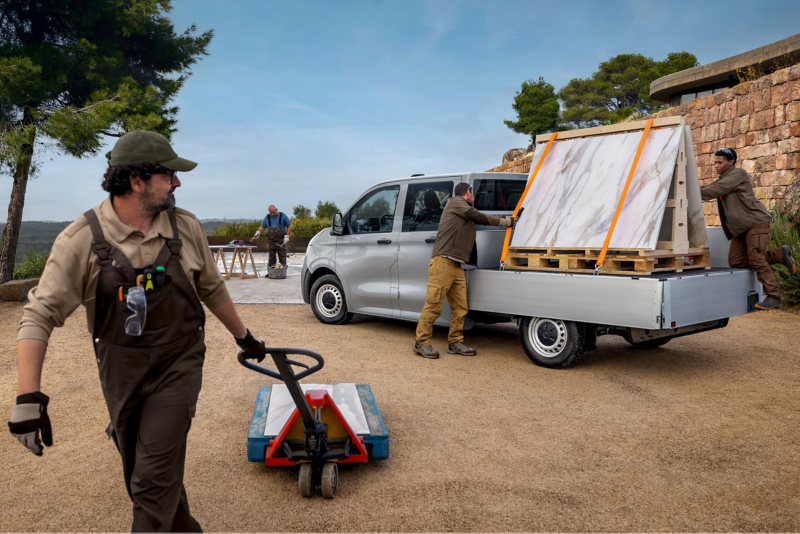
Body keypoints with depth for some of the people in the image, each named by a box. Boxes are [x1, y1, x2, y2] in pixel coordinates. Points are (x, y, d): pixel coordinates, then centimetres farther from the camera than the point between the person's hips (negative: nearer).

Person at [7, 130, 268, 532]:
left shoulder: (185, 227, -5)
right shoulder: (82, 240, -14)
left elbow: (212, 290, 9)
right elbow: (40, 316, -14)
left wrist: (243, 337, 18)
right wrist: (28, 397, -21)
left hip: (177, 366, 0)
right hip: (120, 372, 1)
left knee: (155, 479, -5)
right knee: (141, 476, 18)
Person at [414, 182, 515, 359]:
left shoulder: (466, 213, 27)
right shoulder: (455, 202, 3)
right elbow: (479, 217, -2)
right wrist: (504, 221, 6)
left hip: (458, 266, 9)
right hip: (443, 263, -9)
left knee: (460, 308, 6)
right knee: (433, 305, -8)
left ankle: (455, 342, 14)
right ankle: (422, 343, -3)